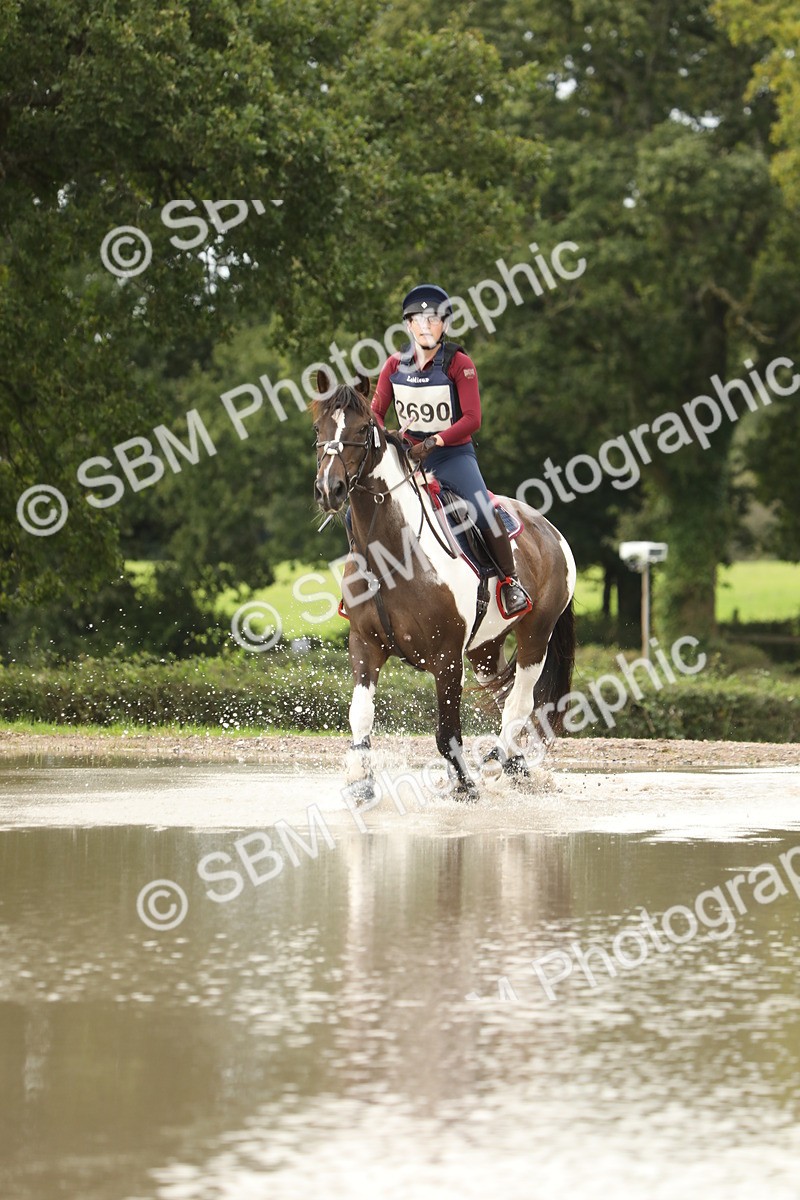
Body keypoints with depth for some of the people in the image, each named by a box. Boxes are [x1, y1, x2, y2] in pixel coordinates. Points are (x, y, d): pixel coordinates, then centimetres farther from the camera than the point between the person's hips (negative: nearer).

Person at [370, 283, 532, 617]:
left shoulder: (459, 364, -9)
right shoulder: (394, 366, 1)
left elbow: (472, 419, -15)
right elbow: (375, 412, 6)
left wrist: (433, 442, -26)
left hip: (454, 454, -4)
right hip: (408, 456, 4)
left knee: (482, 509, -28)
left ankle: (510, 581, -12)